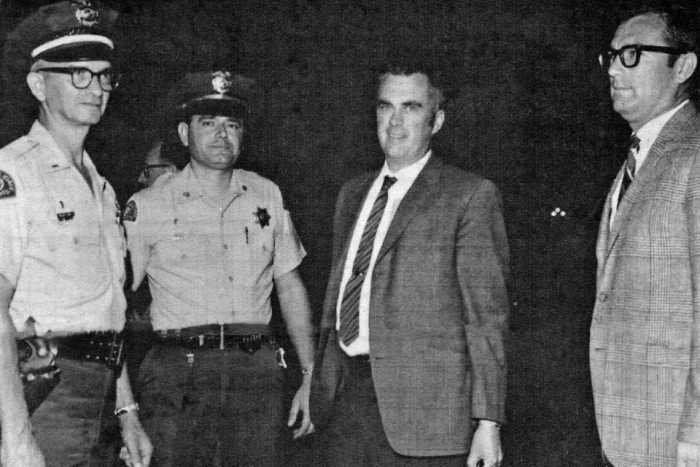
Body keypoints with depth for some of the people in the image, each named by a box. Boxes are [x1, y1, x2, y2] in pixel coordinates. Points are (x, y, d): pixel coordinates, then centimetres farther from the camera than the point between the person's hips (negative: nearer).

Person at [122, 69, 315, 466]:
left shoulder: (267, 196, 11)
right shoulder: (147, 207, 2)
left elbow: (291, 287, 15)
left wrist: (311, 377, 9)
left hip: (258, 371, 2)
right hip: (178, 372, -2)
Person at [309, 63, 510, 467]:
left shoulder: (471, 196, -3)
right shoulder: (353, 194, 16)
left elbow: (486, 316, -6)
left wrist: (488, 421, -10)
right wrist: (319, 384, 16)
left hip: (421, 405, -5)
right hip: (344, 399, 5)